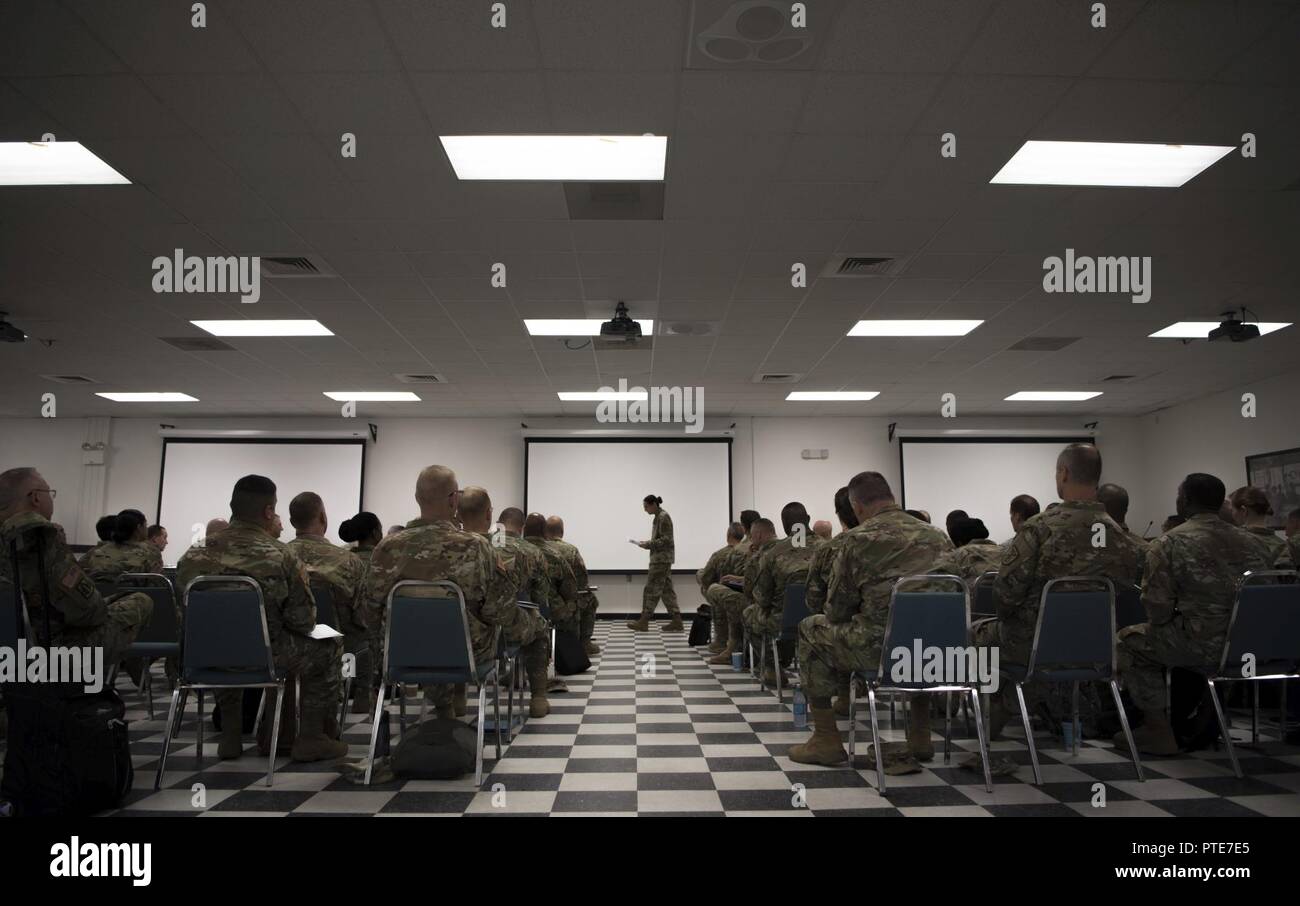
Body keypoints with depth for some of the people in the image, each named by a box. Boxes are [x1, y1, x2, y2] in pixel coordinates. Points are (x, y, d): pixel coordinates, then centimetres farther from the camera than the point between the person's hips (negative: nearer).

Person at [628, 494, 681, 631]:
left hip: (661, 558, -10)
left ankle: (644, 622, -1)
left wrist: (648, 544, -18)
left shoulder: (663, 517, -14)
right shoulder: (659, 516, 15)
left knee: (651, 589, -6)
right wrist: (647, 543, 10)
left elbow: (666, 540, -19)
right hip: (662, 558, 10)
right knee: (666, 589, 8)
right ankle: (676, 621, 8)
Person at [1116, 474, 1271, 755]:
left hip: (1203, 644, -7)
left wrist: (1159, 622, 9)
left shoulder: (1169, 542, -10)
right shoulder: (1251, 541, 7)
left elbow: (1157, 605, -14)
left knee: (1129, 641, 14)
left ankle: (1159, 730, 15)